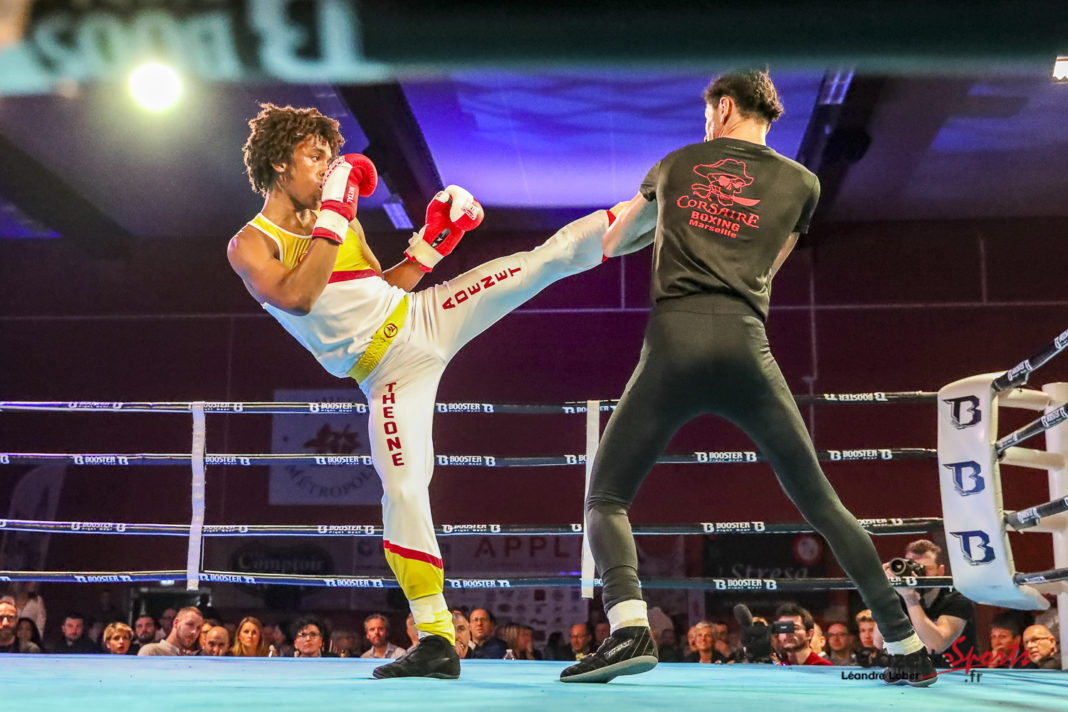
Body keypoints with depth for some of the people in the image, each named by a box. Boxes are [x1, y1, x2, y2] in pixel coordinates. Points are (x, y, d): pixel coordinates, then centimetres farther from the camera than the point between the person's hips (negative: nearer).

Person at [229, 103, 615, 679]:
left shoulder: (343, 221, 12)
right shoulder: (250, 245, -5)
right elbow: (296, 297, -24)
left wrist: (433, 240, 8)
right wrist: (333, 219, -21)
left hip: (425, 316, 5)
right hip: (389, 373, -4)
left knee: (544, 259, -8)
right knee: (402, 491, -12)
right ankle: (436, 641, -5)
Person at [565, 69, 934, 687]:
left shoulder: (676, 165, 19)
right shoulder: (800, 182, 18)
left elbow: (614, 244, 33)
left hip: (674, 341, -1)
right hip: (746, 346, 1)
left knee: (606, 498, 6)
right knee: (820, 501, 12)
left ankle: (630, 628, -19)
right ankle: (908, 645, 13)